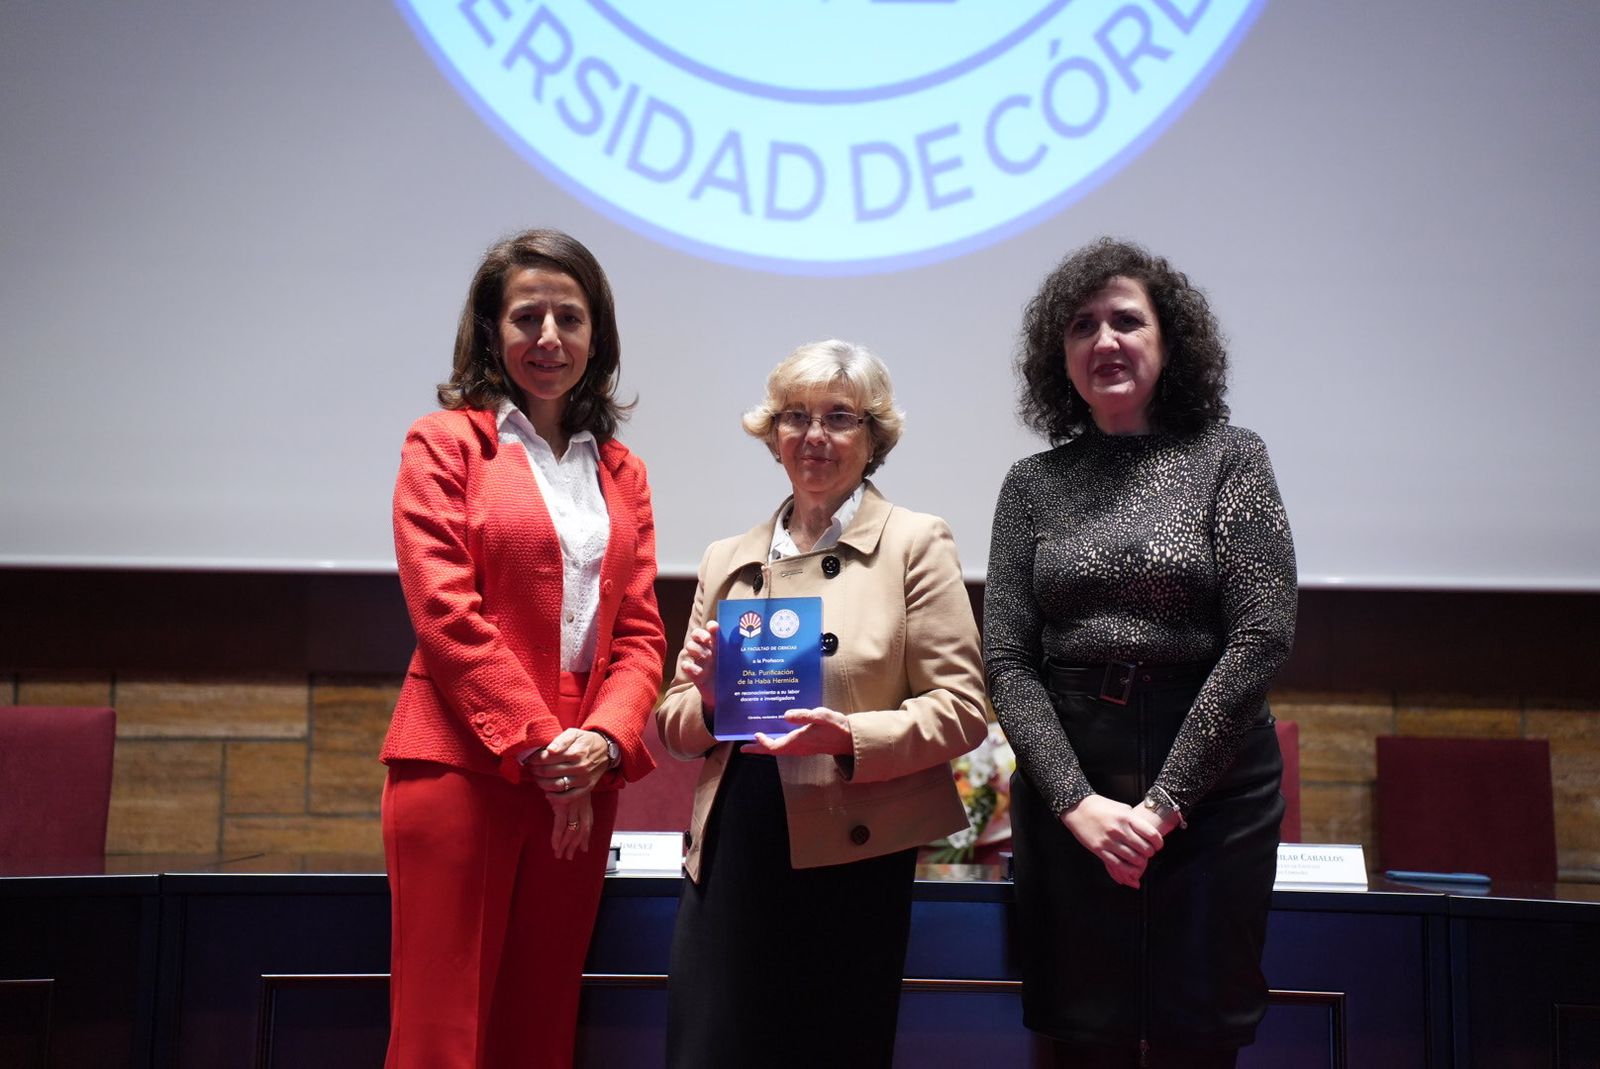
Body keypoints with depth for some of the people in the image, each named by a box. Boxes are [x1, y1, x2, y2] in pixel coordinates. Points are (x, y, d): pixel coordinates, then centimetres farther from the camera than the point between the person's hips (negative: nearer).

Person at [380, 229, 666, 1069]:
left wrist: (601, 742, -9)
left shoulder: (620, 472, 15)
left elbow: (640, 631, 9)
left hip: (581, 783, 5)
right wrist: (537, 746, -13)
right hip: (463, 769, -4)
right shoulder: (445, 445, 2)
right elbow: (447, 614, -8)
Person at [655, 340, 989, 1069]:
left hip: (851, 856, -3)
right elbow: (674, 725, 17)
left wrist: (849, 737, -19)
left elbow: (962, 707, -4)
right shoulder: (726, 560, 15)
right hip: (729, 859, 4)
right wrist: (709, 701, -6)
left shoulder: (916, 544, 2)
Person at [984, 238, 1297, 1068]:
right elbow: (1007, 660, 2)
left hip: (1210, 780, -2)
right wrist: (1077, 800, -12)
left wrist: (1166, 800, -11)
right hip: (1065, 788, 2)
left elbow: (1262, 636, -7)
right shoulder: (1034, 484, 8)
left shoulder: (1229, 460, 2)